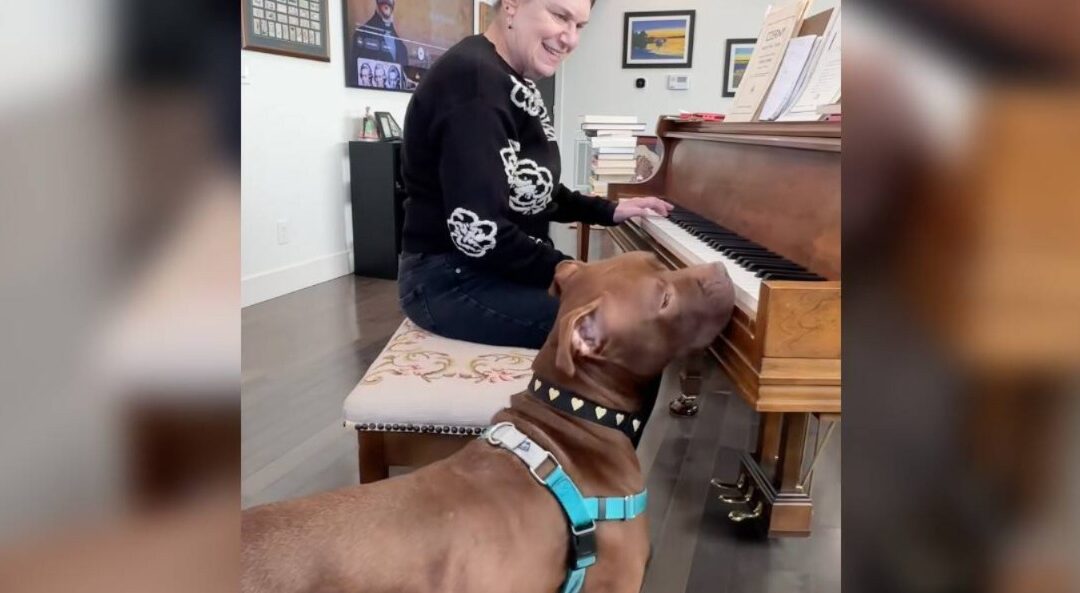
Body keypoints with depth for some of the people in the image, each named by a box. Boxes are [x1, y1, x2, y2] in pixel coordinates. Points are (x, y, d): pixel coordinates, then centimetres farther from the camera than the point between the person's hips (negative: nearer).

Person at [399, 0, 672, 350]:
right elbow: (478, 231, -29)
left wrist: (609, 211, 13)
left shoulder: (510, 83, 12)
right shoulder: (475, 81, -21)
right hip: (451, 280, -10)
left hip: (497, 267, 10)